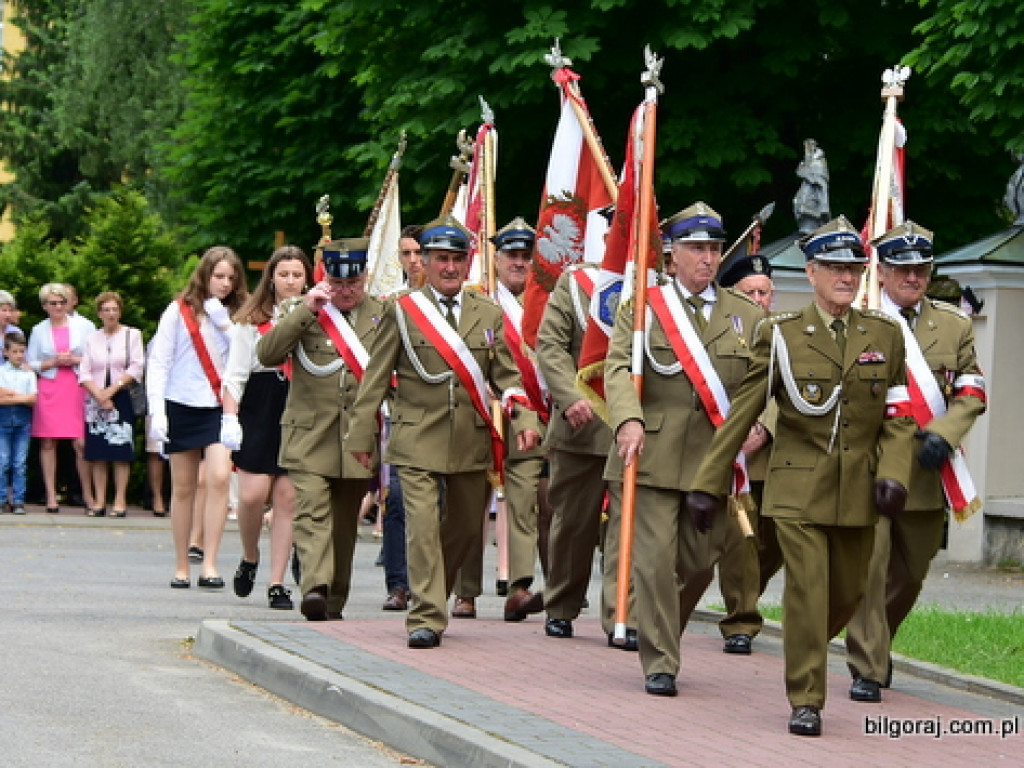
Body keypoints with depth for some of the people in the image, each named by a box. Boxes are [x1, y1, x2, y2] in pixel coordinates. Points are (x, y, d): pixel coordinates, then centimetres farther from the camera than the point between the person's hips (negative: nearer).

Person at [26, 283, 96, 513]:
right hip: (48, 390, 1)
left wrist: (76, 360, -6)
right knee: (47, 443, -1)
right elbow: (30, 364, 10)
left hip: (78, 389, -1)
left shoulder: (84, 326, 7)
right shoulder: (38, 331, 11)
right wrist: (53, 362, -5)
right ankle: (51, 496, 3)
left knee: (81, 443, -7)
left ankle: (88, 494, 1)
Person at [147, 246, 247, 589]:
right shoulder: (180, 311, 2)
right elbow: (159, 362, 0)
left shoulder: (236, 315, 8)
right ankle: (181, 567, 16)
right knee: (183, 488, 5)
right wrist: (157, 410, -8)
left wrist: (225, 324, -11)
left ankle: (209, 566, -17)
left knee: (219, 477, -17)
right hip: (183, 406, -1)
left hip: (221, 407, 1)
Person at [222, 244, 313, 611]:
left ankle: (277, 584, 4)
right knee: (252, 495, -9)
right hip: (259, 412, -1)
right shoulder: (252, 320, 7)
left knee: (287, 498, -2)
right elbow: (234, 374, 4)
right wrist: (229, 418, -6)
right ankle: (249, 558, 21)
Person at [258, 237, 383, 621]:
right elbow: (266, 354, -9)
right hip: (309, 435, -2)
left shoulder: (382, 315, 9)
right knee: (311, 512, -18)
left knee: (345, 523, 7)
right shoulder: (298, 310, 5)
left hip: (359, 438, 2)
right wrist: (306, 310, -15)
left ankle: (334, 604, 15)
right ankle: (315, 587, -30)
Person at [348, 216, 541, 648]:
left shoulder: (489, 315, 11)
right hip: (417, 442, -3)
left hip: (472, 442, 4)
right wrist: (361, 434, 1)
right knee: (423, 526, -14)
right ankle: (426, 619, -12)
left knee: (466, 528, 11)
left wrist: (525, 421, -6)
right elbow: (375, 379, 4)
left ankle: (432, 597, 33)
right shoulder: (401, 311, 3)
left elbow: (507, 377, 10)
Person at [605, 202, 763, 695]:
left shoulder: (748, 315, 11)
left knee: (700, 561, 8)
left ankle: (662, 637, 33)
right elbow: (619, 369, -7)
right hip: (652, 457, -3)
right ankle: (659, 664, 4)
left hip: (715, 462, 3)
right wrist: (628, 420, -26)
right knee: (655, 560, -6)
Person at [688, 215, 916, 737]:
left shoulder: (885, 335, 6)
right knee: (807, 590, -10)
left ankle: (805, 650, 41)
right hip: (798, 486, -3)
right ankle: (805, 702, 1)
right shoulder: (782, 334, -2)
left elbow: (898, 416, 9)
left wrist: (893, 473, -8)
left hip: (857, 492, 3)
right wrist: (708, 485, -2)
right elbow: (741, 413, 0)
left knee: (847, 593, 10)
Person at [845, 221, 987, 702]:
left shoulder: (954, 325, 10)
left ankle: (875, 645, 37)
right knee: (868, 567, -9)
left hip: (925, 470, 4)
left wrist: (944, 435, -10)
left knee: (910, 572, 14)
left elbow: (971, 393, 7)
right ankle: (867, 670, -1)